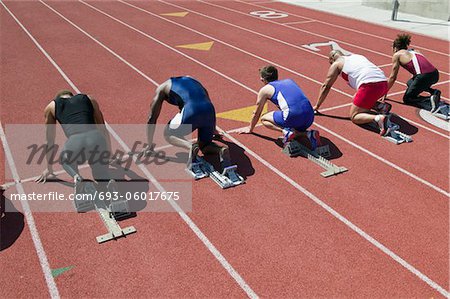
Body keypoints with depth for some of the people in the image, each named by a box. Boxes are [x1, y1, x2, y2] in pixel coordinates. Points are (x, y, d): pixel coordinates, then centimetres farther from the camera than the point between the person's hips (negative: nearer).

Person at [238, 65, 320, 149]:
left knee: (264, 119, 18)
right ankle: (309, 133, 4)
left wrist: (250, 128, 41)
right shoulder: (289, 81, 30)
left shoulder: (265, 90, 14)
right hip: (310, 116, 6)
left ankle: (285, 131, -6)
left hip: (293, 116, -6)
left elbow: (257, 113, 24)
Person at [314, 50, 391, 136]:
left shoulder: (336, 64, 14)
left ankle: (378, 118, -23)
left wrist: (317, 106, 27)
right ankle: (381, 106, 9)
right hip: (384, 83, 7)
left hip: (369, 85, -7)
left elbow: (326, 86, 17)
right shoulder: (356, 56, 33)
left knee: (354, 117, 2)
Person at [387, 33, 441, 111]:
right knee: (410, 83, 31)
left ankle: (430, 99, -11)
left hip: (424, 76, -7)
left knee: (407, 99, 12)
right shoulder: (413, 51, 28)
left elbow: (393, 77, 11)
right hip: (435, 74, 7)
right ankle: (434, 92, 13)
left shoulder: (397, 55, 9)